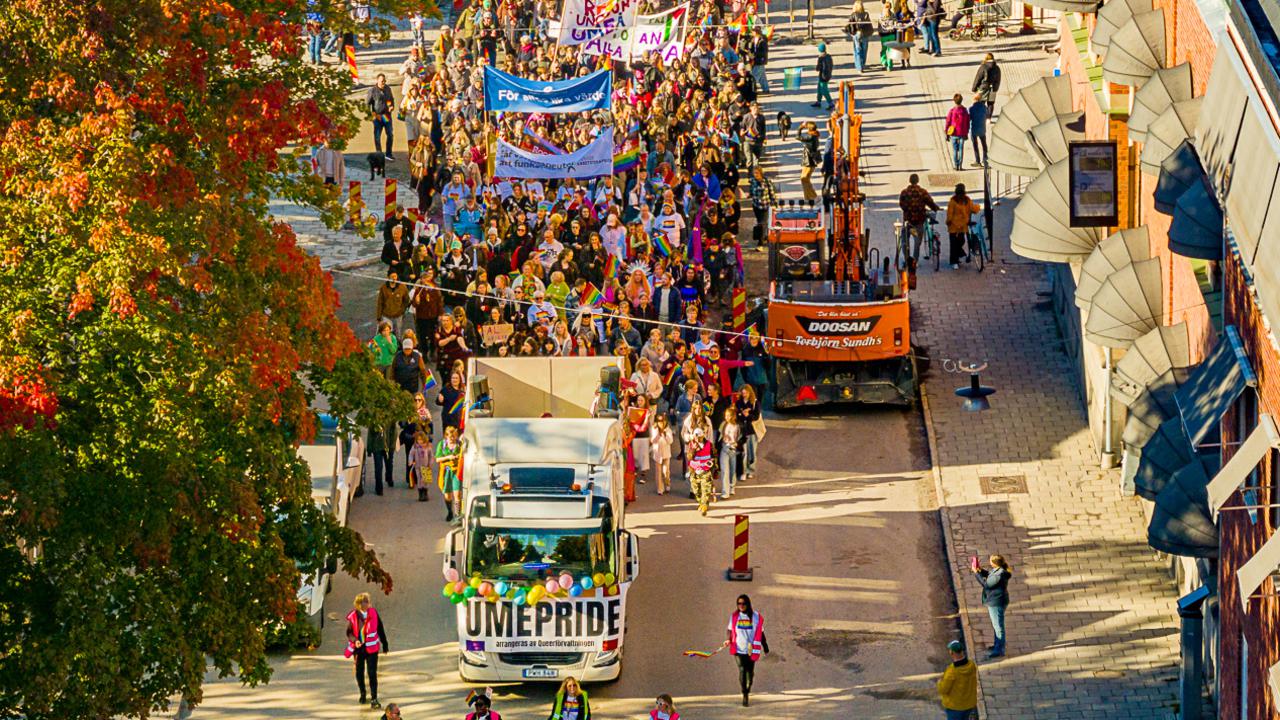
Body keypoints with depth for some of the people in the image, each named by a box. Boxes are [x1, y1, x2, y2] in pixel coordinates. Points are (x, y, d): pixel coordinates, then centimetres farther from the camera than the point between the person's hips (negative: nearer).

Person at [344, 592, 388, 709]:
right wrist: (355, 641, -22)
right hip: (358, 648, 1)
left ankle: (374, 699, -6)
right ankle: (362, 694, 38)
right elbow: (349, 632, -1)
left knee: (372, 673, -8)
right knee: (359, 672, 15)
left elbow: (380, 629, 4)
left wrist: (385, 645, 10)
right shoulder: (353, 616, -9)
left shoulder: (373, 613, -7)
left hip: (371, 648, -1)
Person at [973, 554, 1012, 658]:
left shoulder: (1000, 575, -30)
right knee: (996, 625, 25)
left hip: (997, 602, -11)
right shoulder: (997, 570, 0)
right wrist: (980, 570, 1)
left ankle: (999, 650, 7)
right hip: (994, 600, 11)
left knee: (998, 626, -1)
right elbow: (988, 574, 19)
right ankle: (998, 645, 41)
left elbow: (986, 584, -23)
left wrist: (976, 573, -17)